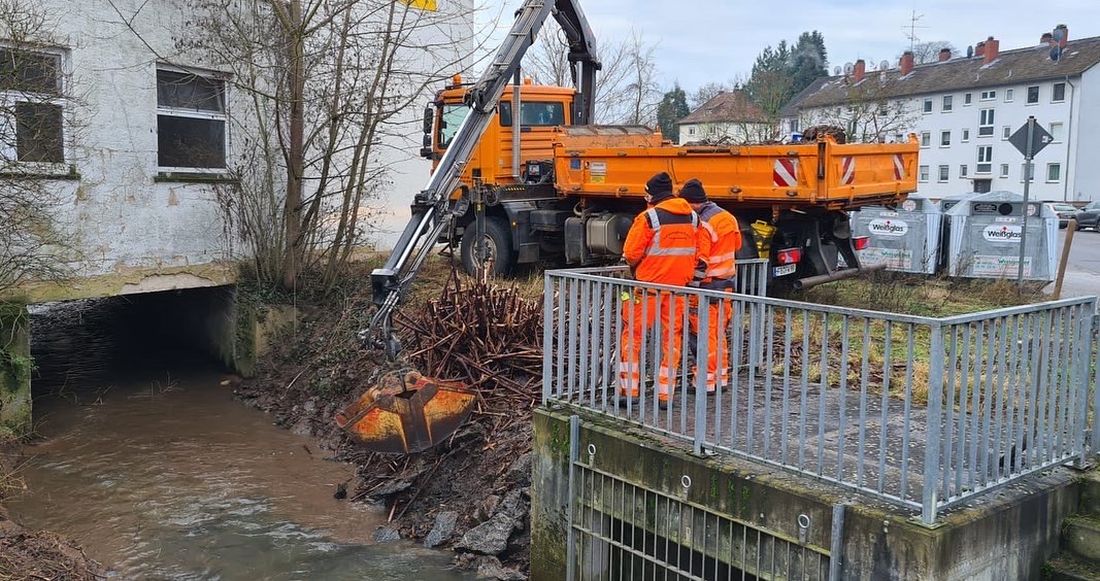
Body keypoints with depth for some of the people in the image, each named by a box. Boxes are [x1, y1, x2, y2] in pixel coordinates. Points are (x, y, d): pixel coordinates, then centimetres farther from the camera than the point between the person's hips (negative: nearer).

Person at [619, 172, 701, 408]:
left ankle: (628, 390, 7)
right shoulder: (692, 218, 5)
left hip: (650, 285, -5)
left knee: (633, 335, 7)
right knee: (671, 338, 11)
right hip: (679, 286, 5)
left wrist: (635, 267, 8)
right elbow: (695, 253, 10)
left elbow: (631, 254, -12)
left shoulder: (648, 218, -13)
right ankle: (665, 394, 13)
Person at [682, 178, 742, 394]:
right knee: (719, 332, 17)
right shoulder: (728, 217, 7)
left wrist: (692, 288, -15)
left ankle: (707, 382, 4)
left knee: (705, 333, 0)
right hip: (728, 283, 9)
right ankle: (721, 377, 24)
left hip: (708, 286, -9)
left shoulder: (703, 225, -19)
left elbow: (700, 262, -20)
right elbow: (737, 246, 18)